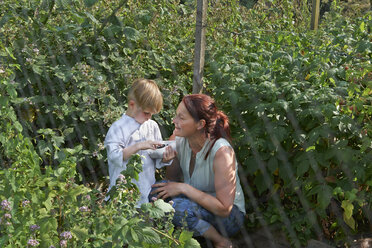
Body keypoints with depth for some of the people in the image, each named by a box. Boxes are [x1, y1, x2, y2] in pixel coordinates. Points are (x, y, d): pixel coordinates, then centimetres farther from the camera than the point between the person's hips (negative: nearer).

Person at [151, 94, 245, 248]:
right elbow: (172, 179, 8)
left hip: (230, 216, -6)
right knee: (157, 192, -20)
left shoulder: (222, 152, -27)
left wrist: (183, 188, -26)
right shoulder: (179, 142, -9)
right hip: (197, 203, 6)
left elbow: (224, 208, -27)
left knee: (177, 206, -32)